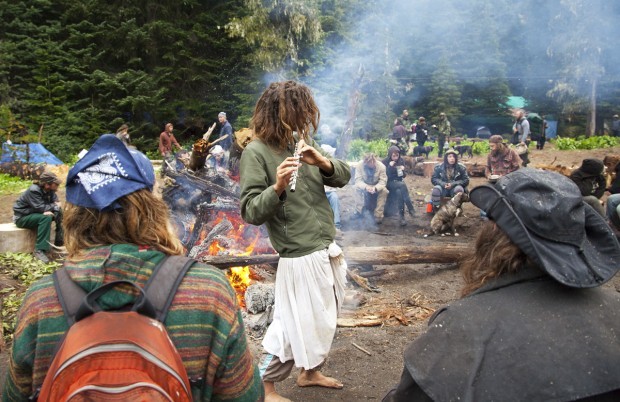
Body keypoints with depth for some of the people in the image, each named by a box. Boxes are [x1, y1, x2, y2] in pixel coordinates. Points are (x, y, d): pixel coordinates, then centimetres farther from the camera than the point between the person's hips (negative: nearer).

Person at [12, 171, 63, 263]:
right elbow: (40, 208, -32)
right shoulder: (33, 190, -27)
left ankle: (59, 242, 1)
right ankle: (39, 250, -33)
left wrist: (50, 210, -29)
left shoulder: (50, 190, -4)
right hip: (22, 217, -8)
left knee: (59, 212, -6)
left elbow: (56, 203, -7)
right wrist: (55, 206, -16)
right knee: (46, 218, -32)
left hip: (35, 213, 8)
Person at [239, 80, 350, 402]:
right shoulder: (256, 151, -12)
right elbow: (250, 212, -17)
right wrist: (277, 187, -33)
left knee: (324, 320, 20)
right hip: (301, 256, -7)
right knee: (294, 326, 2)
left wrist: (324, 162, -13)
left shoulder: (303, 141, 7)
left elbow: (344, 177, 7)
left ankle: (310, 372, 42)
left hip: (329, 249, 7)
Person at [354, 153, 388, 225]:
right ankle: (359, 212, -19)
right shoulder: (359, 165, -24)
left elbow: (383, 181, -24)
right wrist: (366, 187, -46)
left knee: (384, 190, -31)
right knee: (357, 188, -32)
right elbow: (358, 180, -25)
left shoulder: (381, 166, -23)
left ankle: (378, 215, -24)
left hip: (377, 187, 0)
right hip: (364, 186, 0)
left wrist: (375, 188, -45)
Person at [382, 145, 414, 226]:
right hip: (389, 183, -4)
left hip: (398, 182, 4)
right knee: (403, 185, -34)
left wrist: (403, 170, -13)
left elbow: (403, 176, 9)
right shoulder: (385, 162, -7)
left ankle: (401, 216, -35)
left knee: (399, 192, -33)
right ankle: (410, 208, -35)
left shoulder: (401, 160, 4)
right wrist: (390, 167, -25)